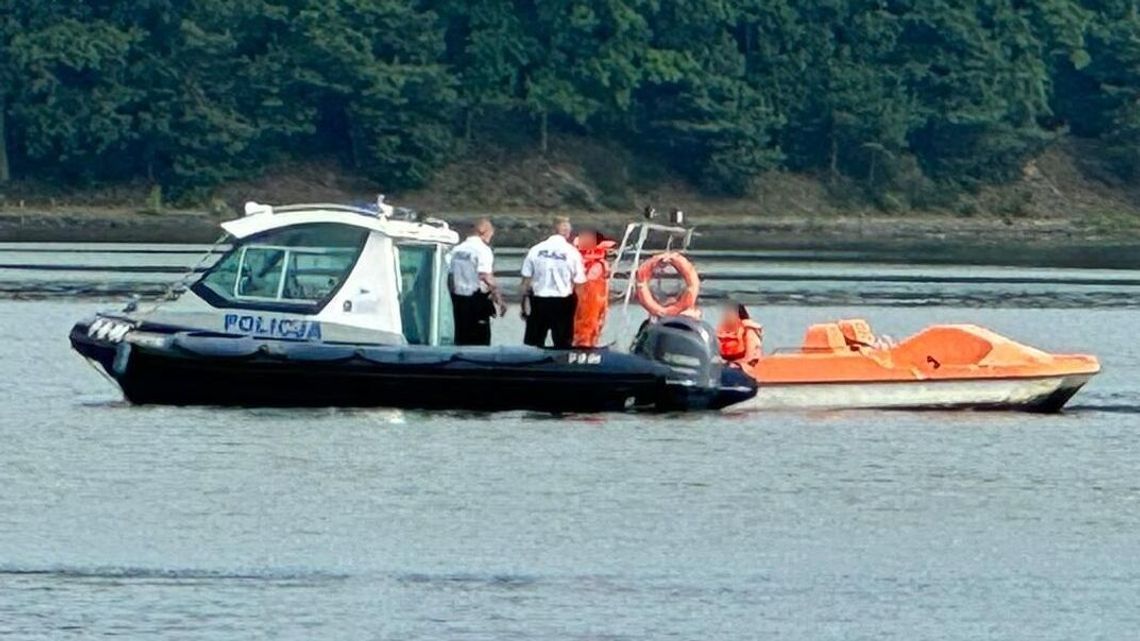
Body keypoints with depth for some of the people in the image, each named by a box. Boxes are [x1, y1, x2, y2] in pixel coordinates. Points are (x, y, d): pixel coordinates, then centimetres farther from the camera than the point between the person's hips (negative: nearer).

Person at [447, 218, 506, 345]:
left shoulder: (457, 250, 12)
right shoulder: (482, 250, -11)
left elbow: (450, 277, 15)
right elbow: (486, 278, -21)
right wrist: (499, 299, -18)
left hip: (458, 297, 7)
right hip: (476, 298, -7)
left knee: (461, 339, 10)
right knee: (480, 340, -4)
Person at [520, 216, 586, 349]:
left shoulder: (535, 250, -2)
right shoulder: (572, 253, -8)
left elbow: (526, 280, 1)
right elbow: (579, 283, -7)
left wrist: (525, 303, 9)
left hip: (539, 301, 2)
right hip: (563, 302, -2)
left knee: (532, 346, 8)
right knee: (562, 344, 5)